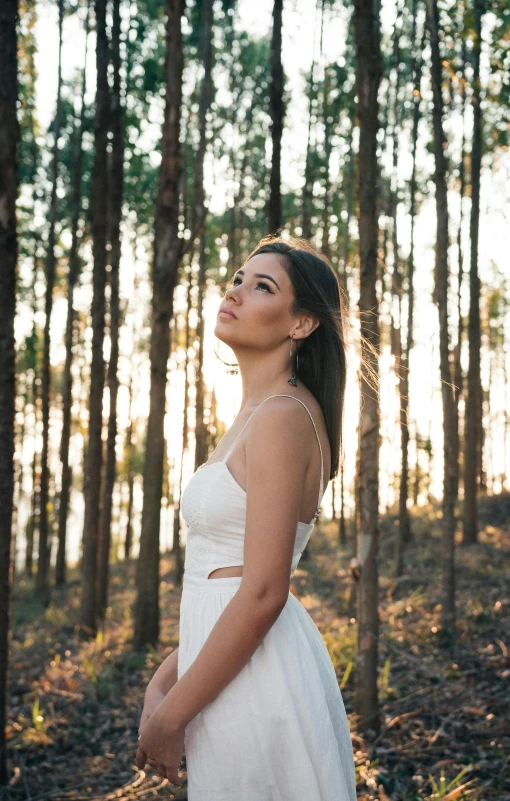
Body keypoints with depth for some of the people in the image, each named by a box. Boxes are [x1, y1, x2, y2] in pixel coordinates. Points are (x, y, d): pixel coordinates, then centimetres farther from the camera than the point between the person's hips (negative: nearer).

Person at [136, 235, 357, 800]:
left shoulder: (282, 416, -16)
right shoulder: (256, 416, 13)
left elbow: (262, 595, -21)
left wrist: (170, 717, -14)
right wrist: (163, 682, 9)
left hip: (257, 678, -9)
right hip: (234, 672, 9)